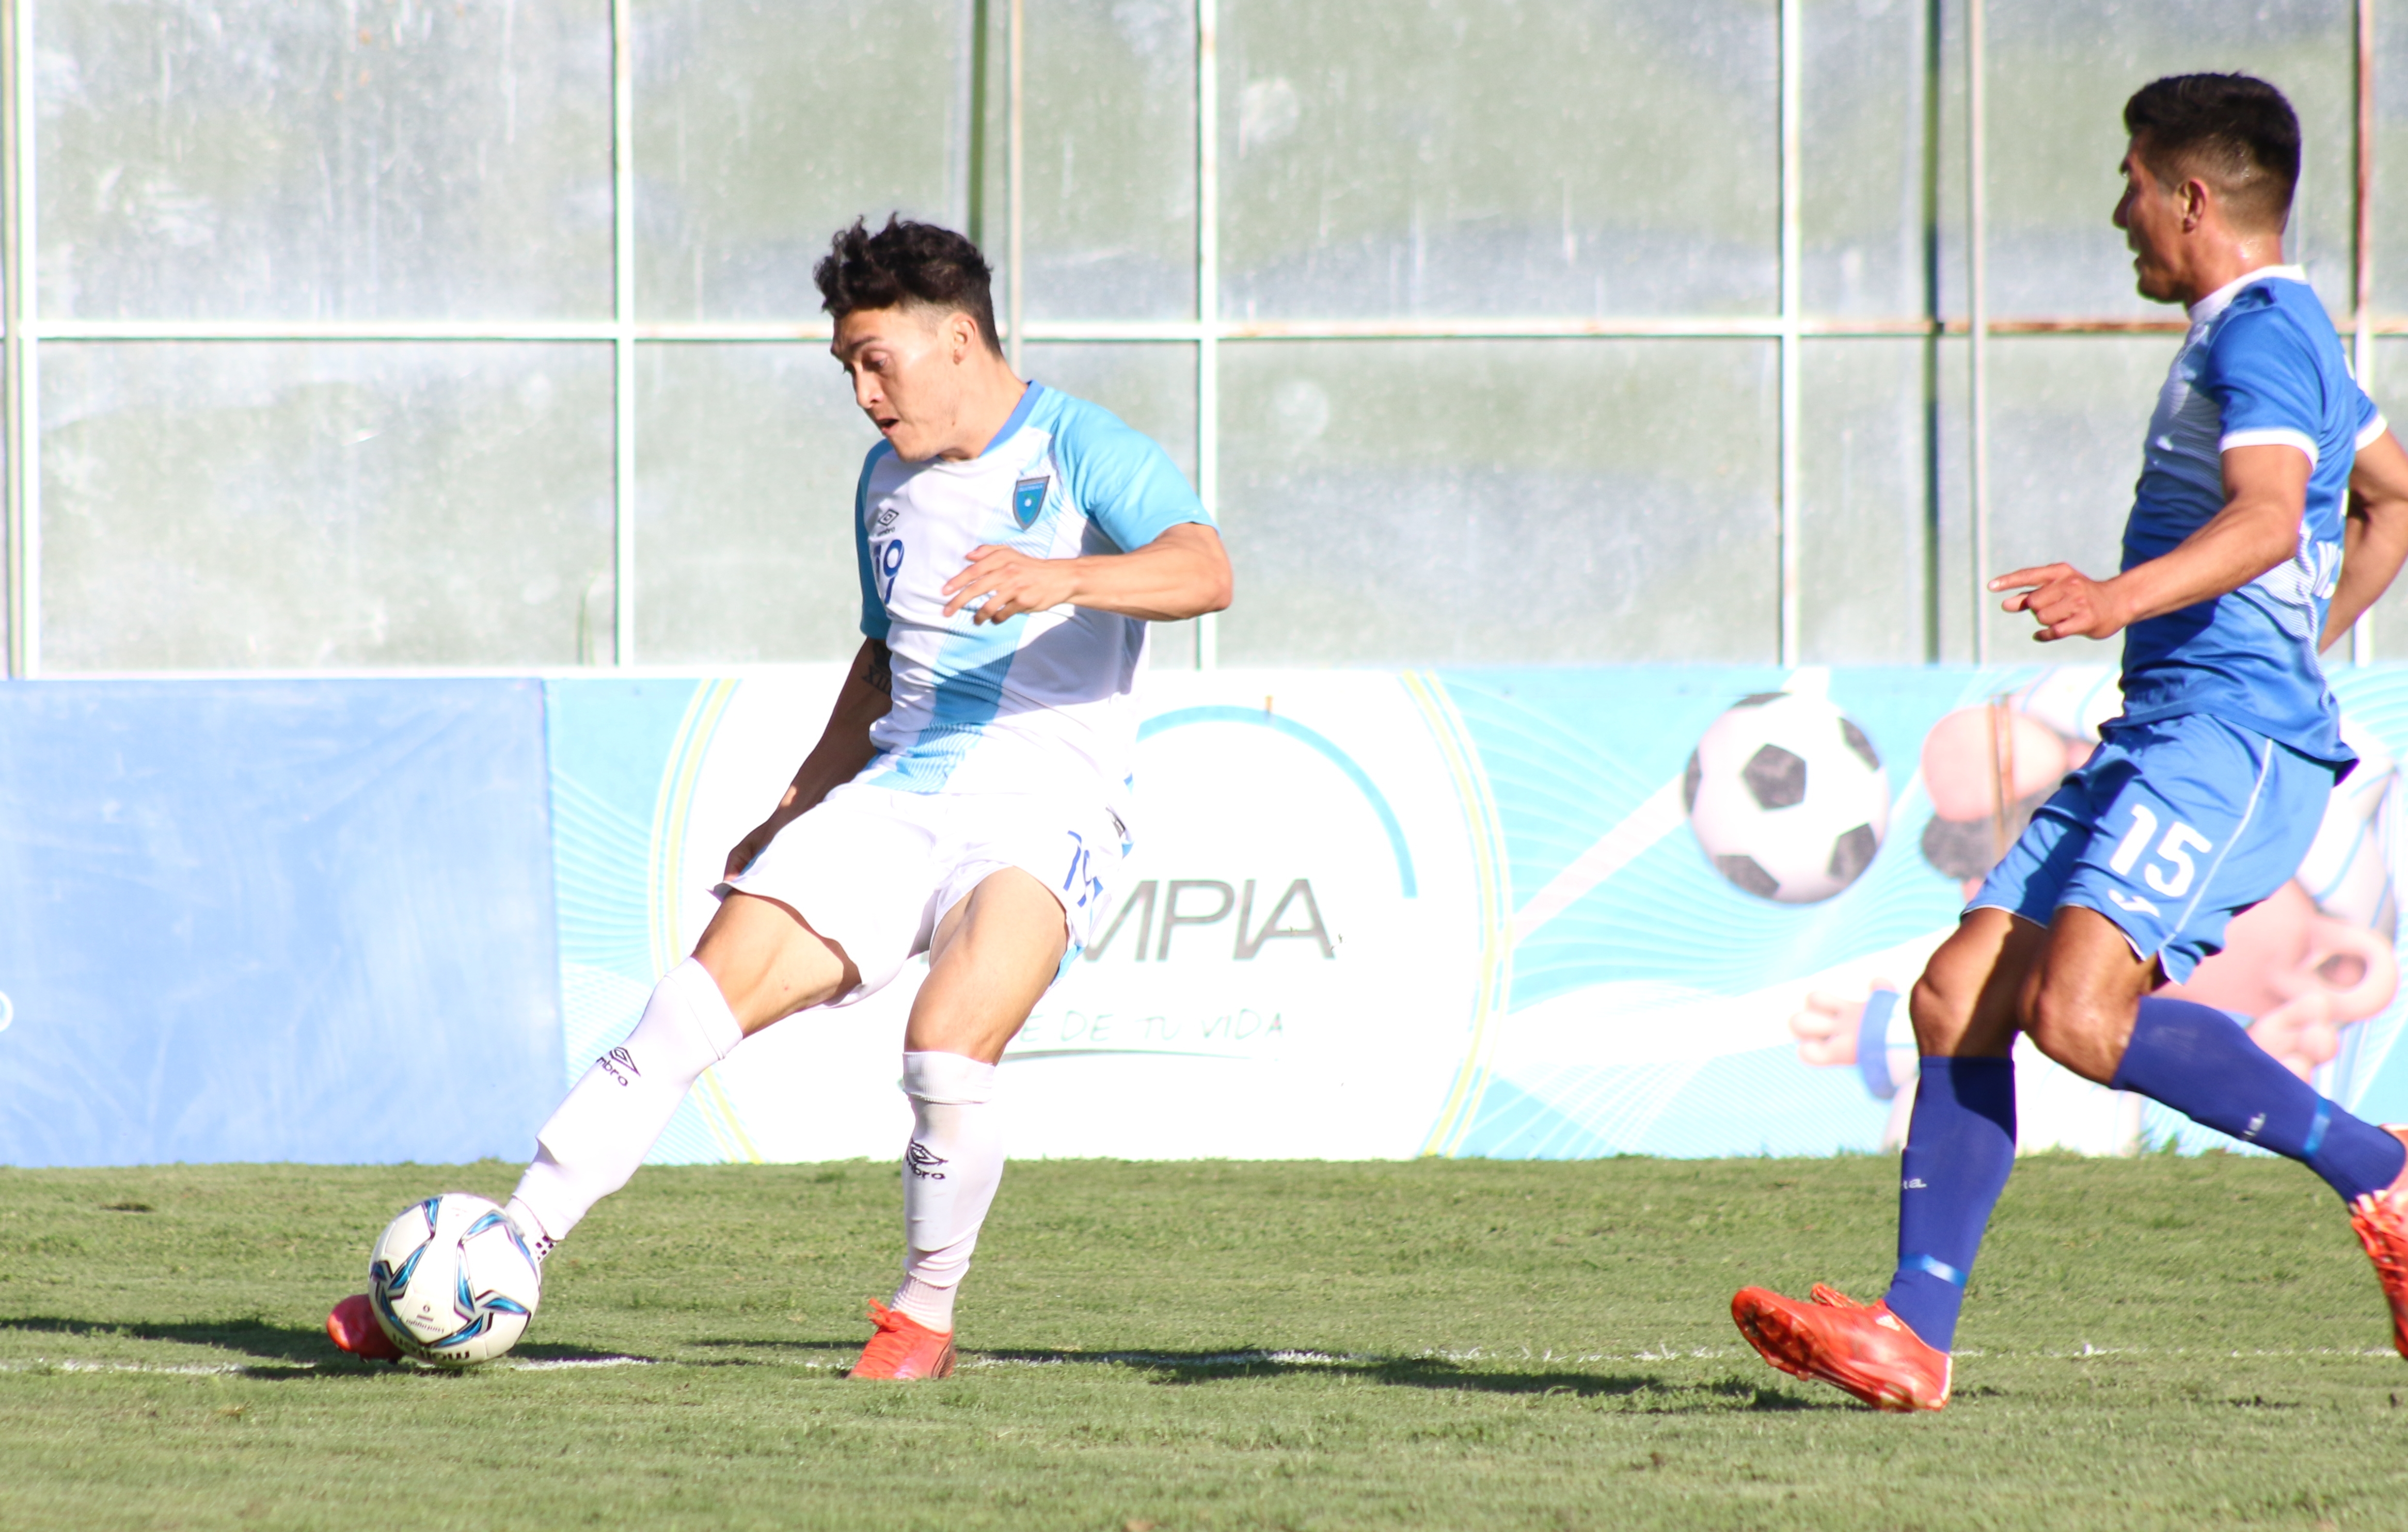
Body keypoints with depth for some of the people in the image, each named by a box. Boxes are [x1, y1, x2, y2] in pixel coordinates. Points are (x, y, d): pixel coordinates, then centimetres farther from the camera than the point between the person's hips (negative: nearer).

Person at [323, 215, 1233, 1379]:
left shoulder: (1084, 454, -7)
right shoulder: (890, 479, 17)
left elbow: (1203, 571, -25)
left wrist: (1062, 578, -41)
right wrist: (802, 805, 27)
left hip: (1042, 813, -6)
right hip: (894, 797, 6)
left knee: (946, 1049, -30)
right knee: (690, 1014, -9)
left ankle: (924, 1319, -5)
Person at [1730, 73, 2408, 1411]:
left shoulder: (2261, 333, -9)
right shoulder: (2269, 334, 23)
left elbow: (2268, 514, -28)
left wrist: (2122, 597, -42)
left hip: (2230, 739, -10)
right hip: (2165, 736, 10)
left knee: (2079, 1011, -25)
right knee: (1960, 996, 1)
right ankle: (1915, 1334, -2)